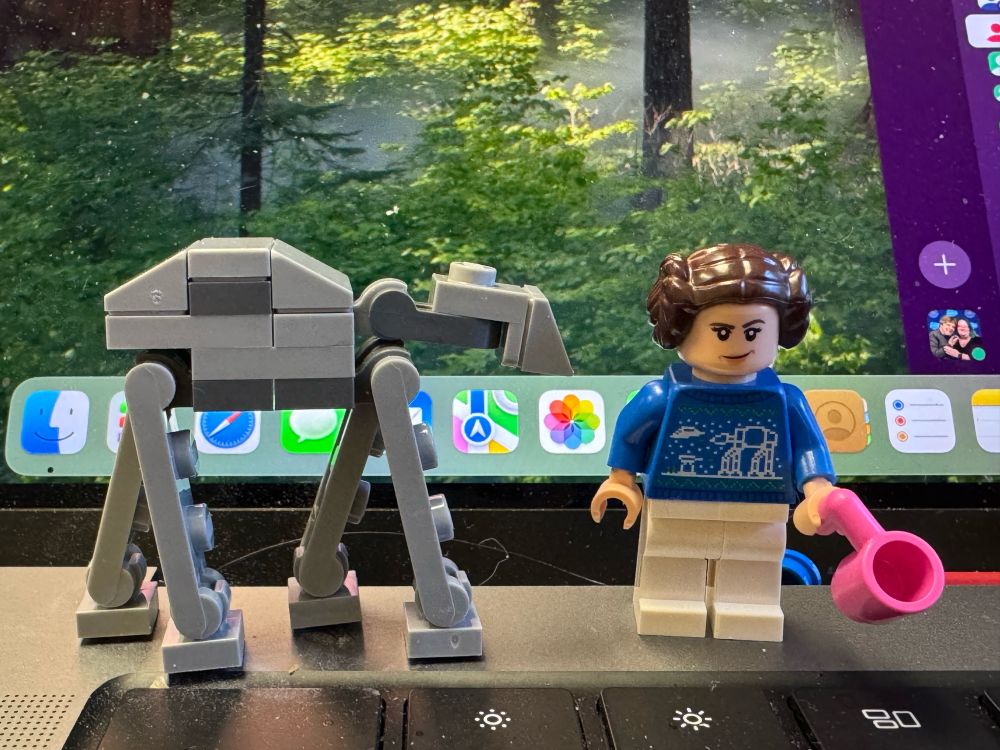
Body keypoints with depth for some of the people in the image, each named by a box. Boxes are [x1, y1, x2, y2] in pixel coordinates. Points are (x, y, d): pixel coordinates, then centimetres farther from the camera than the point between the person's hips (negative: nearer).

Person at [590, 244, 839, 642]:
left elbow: (809, 445, -4)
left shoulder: (785, 400, -11)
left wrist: (817, 489, -17)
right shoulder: (664, 396, -15)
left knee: (750, 591, 16)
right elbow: (629, 431, -1)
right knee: (670, 584, 16)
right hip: (675, 519, -1)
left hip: (757, 521, 1)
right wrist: (621, 479, 6)